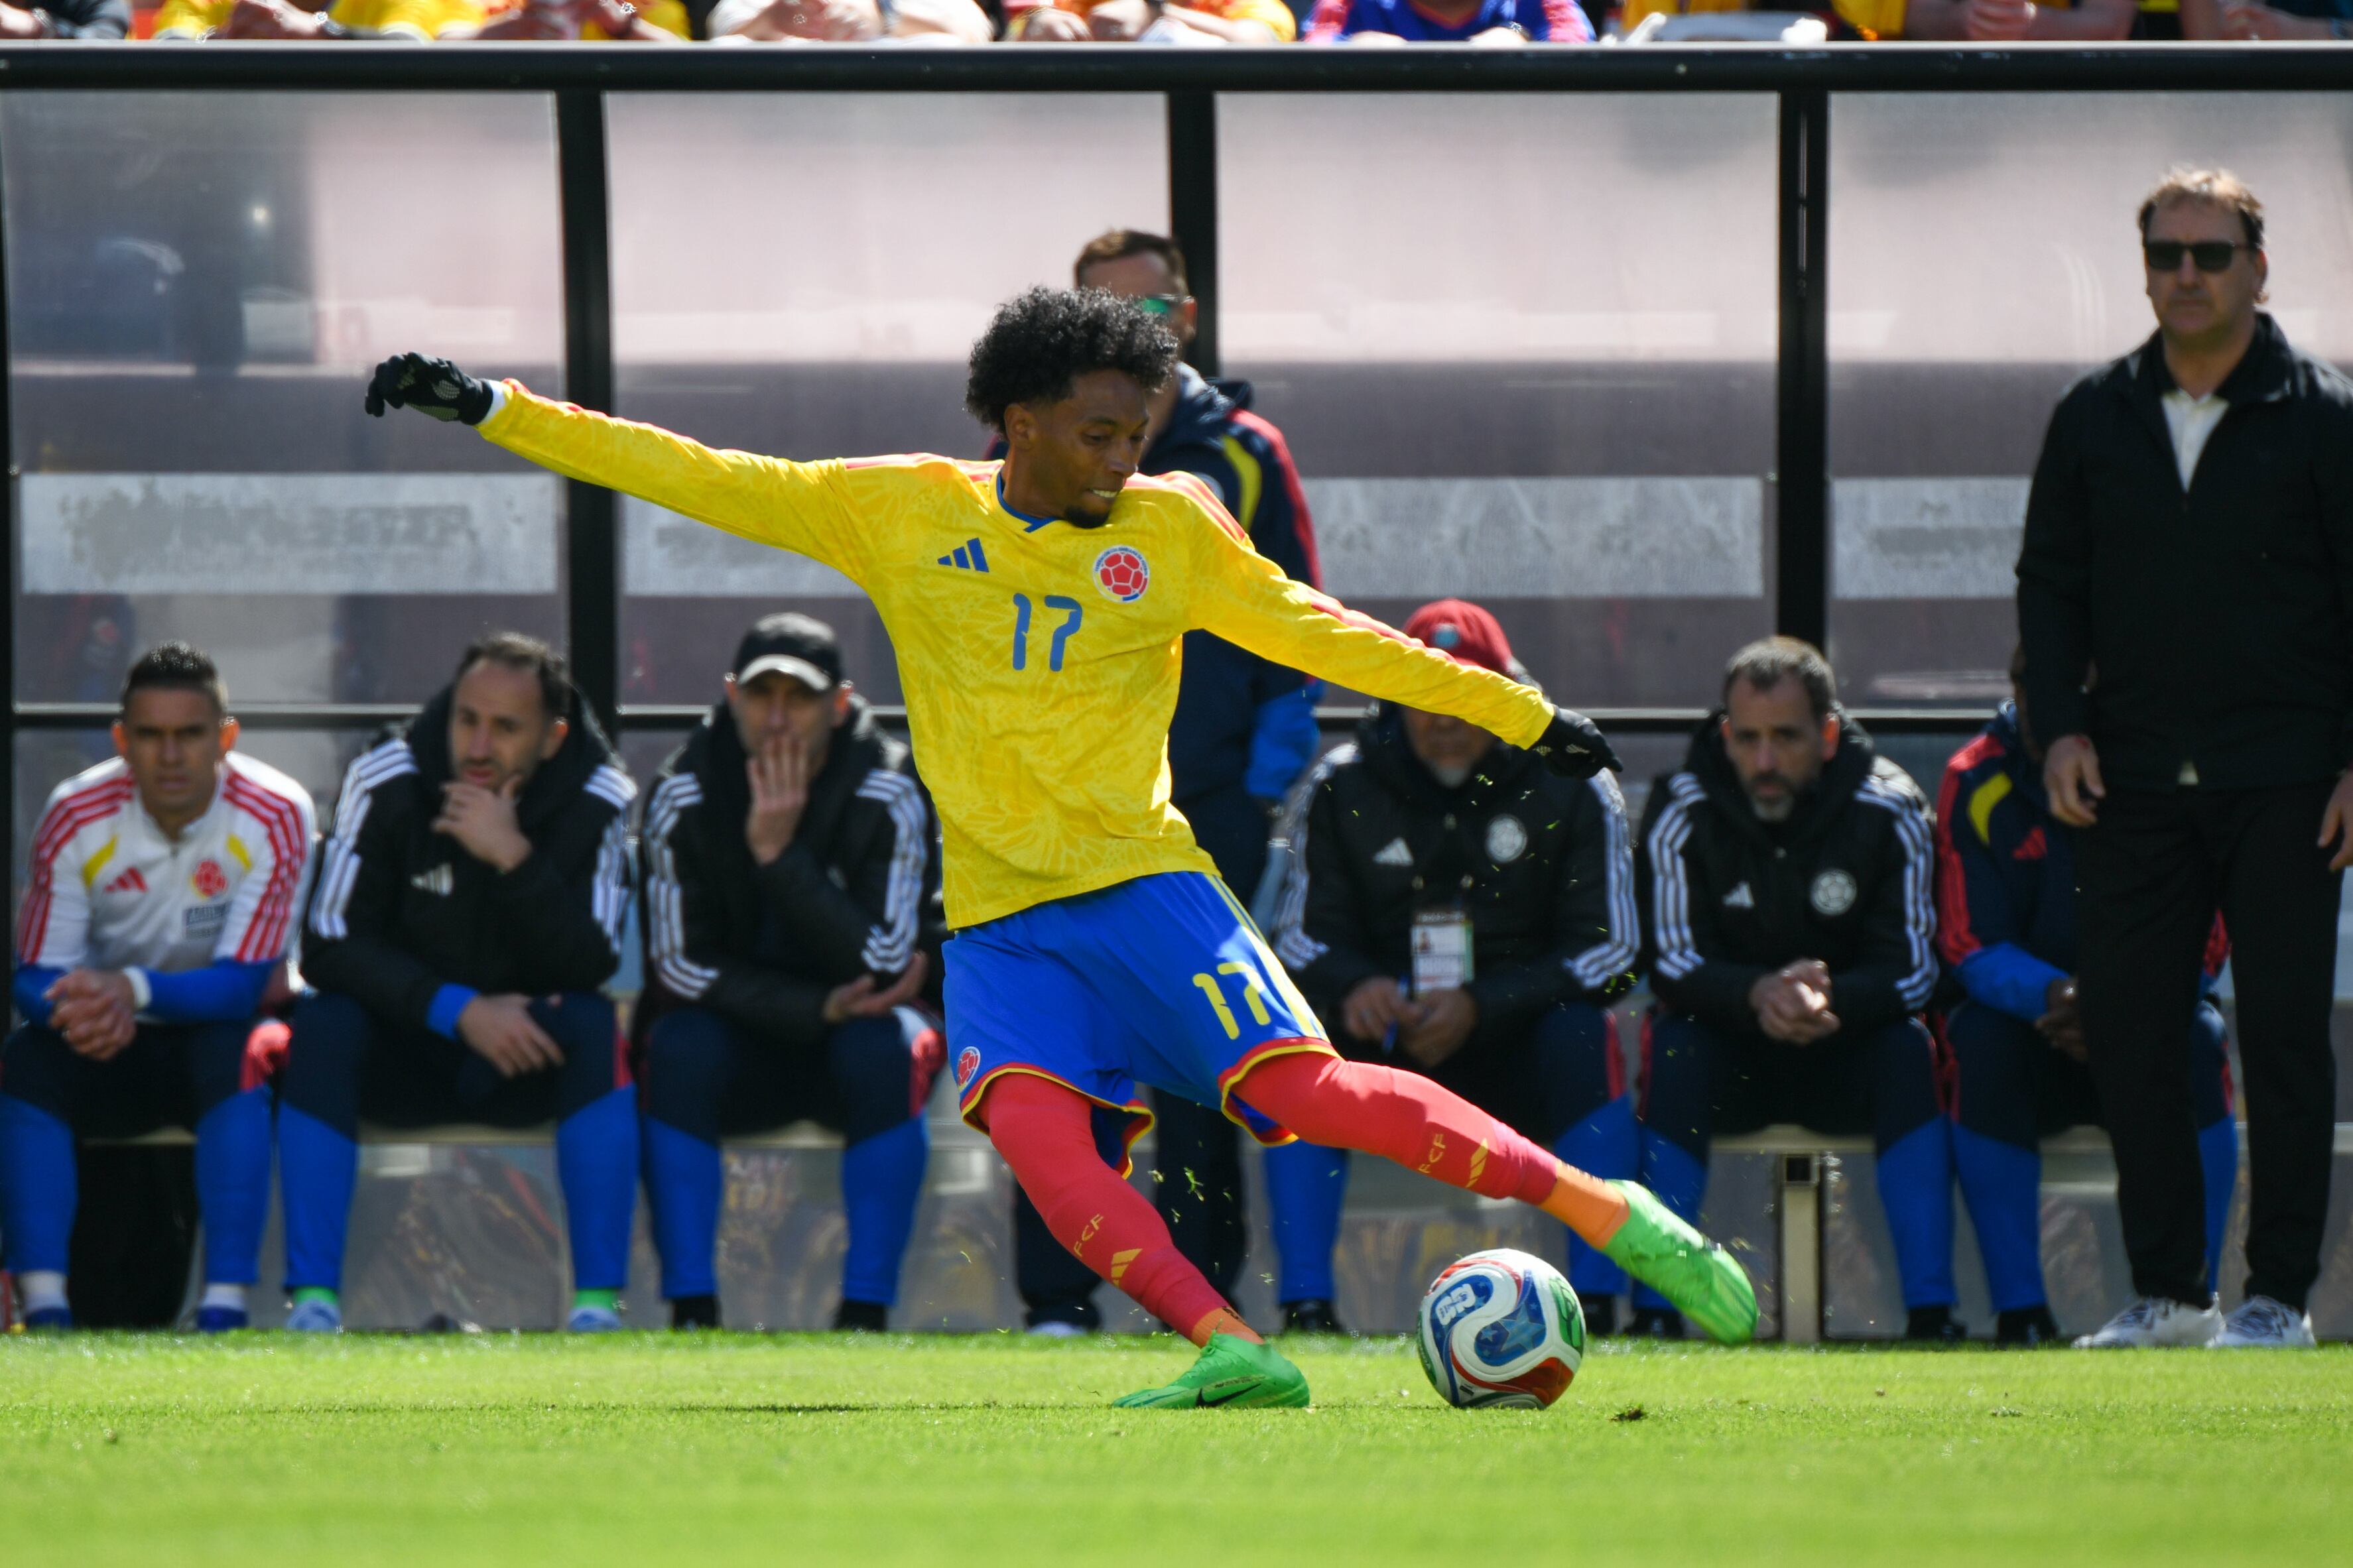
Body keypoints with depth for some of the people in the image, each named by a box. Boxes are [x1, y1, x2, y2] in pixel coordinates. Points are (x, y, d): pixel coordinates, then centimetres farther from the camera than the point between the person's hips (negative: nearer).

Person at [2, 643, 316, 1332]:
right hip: (115, 1046, 2)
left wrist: (132, 989, -43)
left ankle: (225, 1306, -42)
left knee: (241, 1055, -37)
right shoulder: (77, 817, -11)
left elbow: (243, 984, -24)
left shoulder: (273, 817, -18)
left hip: (219, 1030, -2)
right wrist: (81, 1009, -38)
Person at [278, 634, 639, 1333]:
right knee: (322, 1024, -30)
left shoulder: (596, 801, -11)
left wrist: (514, 858, -33)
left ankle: (598, 1303, -32)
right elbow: (331, 948, -15)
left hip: (524, 1060, 0)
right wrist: (458, 1010, -26)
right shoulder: (387, 782, -13)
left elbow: (588, 968, -20)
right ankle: (313, 1300, -32)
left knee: (595, 1030, -30)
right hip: (400, 1051, 0)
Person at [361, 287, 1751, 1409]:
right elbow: (698, 480, 7)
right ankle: (1233, 1355, -28)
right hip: (998, 915, 1)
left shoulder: (1170, 530, 4)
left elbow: (1318, 635, 10)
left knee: (1305, 1088, -17)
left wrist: (1528, 720, 9)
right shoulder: (896, 512, 5)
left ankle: (1607, 1214, -10)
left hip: (1141, 881, -1)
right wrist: (491, 409, 4)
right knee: (1033, 1124, -26)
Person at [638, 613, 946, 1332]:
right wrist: (819, 1008, -25)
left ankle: (866, 1312, -32)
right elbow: (684, 964, -12)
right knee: (680, 1046, -31)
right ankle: (691, 1312, -32)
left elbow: (882, 965, -22)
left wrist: (780, 853, -30)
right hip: (740, 1039, 1)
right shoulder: (684, 794, -11)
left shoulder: (886, 794, -14)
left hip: (849, 1029, -1)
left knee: (883, 1048, -34)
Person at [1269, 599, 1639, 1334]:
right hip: (1393, 1040, 1)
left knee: (1582, 1035, -33)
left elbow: (1609, 950, -8)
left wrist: (1483, 1007, -22)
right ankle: (1306, 1303, -28)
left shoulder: (1573, 789, -4)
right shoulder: (1341, 790, 1)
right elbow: (1305, 936, 0)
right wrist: (1354, 988, -26)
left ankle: (1595, 1299, -31)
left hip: (1518, 1049, -1)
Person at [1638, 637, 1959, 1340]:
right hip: (1727, 1052, 0)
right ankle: (1653, 1308, -33)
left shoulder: (1888, 812, -13)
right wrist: (1757, 995, -40)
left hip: (1847, 1044, 0)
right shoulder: (1684, 809, -13)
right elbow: (1676, 964, -17)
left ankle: (1931, 1310, -32)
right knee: (1675, 1048, -32)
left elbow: (1908, 968, -16)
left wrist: (1830, 1000, -39)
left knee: (1908, 1052, -30)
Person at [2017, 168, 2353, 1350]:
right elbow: (2050, 585, 15)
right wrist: (2059, 726, 1)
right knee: (2127, 1030, 1)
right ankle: (2166, 1292, 9)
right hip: (2133, 779, 3)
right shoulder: (2095, 418, 10)